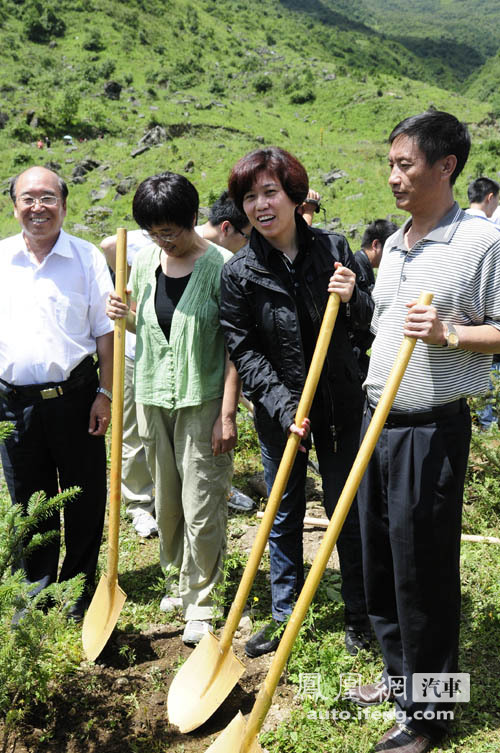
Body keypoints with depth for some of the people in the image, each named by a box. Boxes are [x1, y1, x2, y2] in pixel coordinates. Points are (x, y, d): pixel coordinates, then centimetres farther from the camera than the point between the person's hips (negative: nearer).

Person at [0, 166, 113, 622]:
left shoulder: (87, 258, 0)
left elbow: (106, 332, 0)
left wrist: (106, 393, -5)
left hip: (74, 396, -2)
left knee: (85, 500, 9)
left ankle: (81, 591, 28)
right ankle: (37, 590, 33)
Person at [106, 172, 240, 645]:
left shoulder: (220, 266, -12)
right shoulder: (146, 261, 6)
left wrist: (227, 413, -14)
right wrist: (124, 315, -3)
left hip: (201, 401, -5)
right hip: (153, 397, 5)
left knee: (202, 509, 1)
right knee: (166, 504, 15)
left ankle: (200, 601, 18)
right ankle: (176, 581, 35)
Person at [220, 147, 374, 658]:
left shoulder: (333, 248, -3)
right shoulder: (238, 272, -7)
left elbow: (370, 320, 5)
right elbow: (242, 349, -7)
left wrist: (352, 299, -18)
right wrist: (282, 405, -17)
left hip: (340, 406, 1)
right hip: (279, 412, 0)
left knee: (347, 511, 12)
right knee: (284, 518, 14)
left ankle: (358, 614, 32)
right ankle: (284, 616, 33)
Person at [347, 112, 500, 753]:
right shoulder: (393, 245, 13)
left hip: (432, 429, -7)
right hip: (377, 421, 8)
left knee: (423, 572, 2)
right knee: (378, 561, 16)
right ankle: (399, 674, 37)